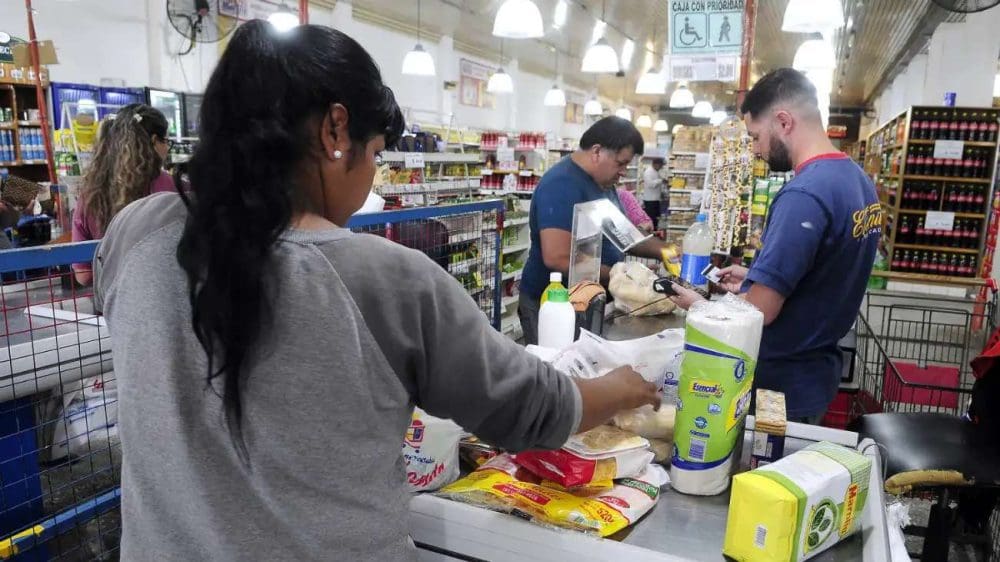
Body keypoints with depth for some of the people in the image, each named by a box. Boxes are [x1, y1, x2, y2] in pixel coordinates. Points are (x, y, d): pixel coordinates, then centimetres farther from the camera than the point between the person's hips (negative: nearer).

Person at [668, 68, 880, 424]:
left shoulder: (803, 195, -25)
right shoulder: (859, 180, 5)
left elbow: (759, 312, -25)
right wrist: (756, 279, 12)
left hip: (781, 384, -9)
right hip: (816, 372, 9)